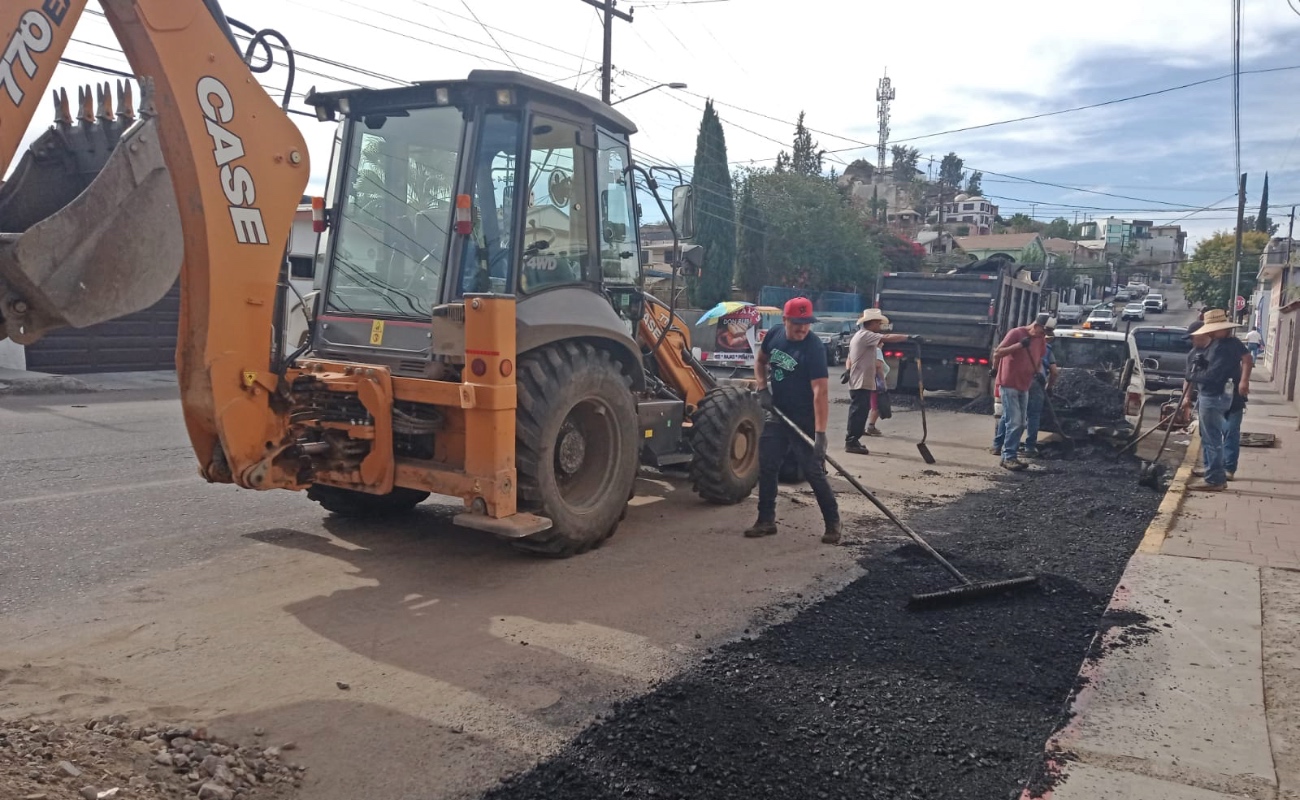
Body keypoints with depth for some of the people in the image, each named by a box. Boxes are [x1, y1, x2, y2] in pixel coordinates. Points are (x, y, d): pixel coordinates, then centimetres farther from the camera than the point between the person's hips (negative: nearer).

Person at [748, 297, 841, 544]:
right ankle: (766, 521, 20)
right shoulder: (775, 334, -3)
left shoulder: (814, 348, -22)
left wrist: (820, 433, -37)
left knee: (814, 472, -5)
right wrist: (762, 388, -3)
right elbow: (761, 361, 16)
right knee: (766, 467, 8)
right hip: (778, 415, 6)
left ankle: (833, 523, 10)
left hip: (804, 420, -6)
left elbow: (821, 392, -29)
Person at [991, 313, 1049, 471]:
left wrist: (1038, 372, 3)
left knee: (1022, 423, 10)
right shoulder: (1016, 333, -13)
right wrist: (1019, 344, -26)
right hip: (1008, 385, -8)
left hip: (1024, 386, 8)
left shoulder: (1041, 340, 6)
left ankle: (1009, 454, 17)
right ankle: (1008, 457, -7)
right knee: (1014, 422, -13)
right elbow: (997, 353, -17)